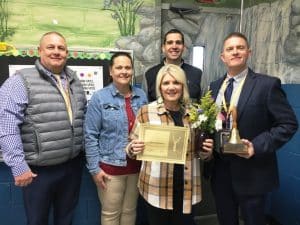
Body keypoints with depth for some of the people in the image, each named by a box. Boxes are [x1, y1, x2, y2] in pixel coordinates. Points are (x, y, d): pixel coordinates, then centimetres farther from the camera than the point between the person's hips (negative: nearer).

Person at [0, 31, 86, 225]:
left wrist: (85, 151, 13)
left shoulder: (75, 81, 8)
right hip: (39, 170, -5)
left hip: (73, 165, 5)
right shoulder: (21, 81, -11)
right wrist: (18, 165, -18)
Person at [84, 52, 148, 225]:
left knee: (130, 211, 19)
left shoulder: (142, 96, 4)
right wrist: (94, 168, -10)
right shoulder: (99, 97, -8)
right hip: (110, 166, -3)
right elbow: (91, 136, -8)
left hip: (137, 165, 4)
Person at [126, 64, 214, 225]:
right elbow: (132, 146, 1)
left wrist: (206, 151, -7)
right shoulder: (147, 111, -7)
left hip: (187, 188, 3)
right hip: (156, 187, -2)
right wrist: (133, 149, -21)